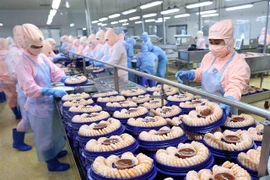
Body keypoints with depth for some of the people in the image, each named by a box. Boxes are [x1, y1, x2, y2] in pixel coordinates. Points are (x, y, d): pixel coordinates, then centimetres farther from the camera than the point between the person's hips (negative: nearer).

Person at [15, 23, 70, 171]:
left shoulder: (43, 58, 2)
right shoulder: (23, 64, -21)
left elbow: (55, 71, 5)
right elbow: (29, 88, -27)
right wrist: (52, 91, -34)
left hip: (49, 100, 7)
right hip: (38, 105, -7)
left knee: (53, 129, 23)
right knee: (44, 134, 8)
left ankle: (55, 151, 45)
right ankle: (51, 163, 24)